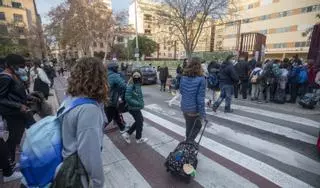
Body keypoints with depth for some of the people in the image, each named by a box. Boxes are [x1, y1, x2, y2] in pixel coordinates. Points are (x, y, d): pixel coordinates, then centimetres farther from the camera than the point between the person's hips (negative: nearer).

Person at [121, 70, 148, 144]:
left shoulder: (138, 85, 5)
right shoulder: (131, 86, -22)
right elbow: (128, 98, -28)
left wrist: (141, 103, 7)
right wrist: (138, 103, -26)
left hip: (136, 107, 9)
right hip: (134, 108, -9)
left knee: (139, 121, 21)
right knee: (139, 122, 9)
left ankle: (127, 134, 29)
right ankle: (138, 138, 32)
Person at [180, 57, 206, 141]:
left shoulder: (183, 77, -1)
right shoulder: (201, 79, -18)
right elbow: (200, 98, -19)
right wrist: (203, 113, -13)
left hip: (184, 107, 6)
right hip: (194, 109, -6)